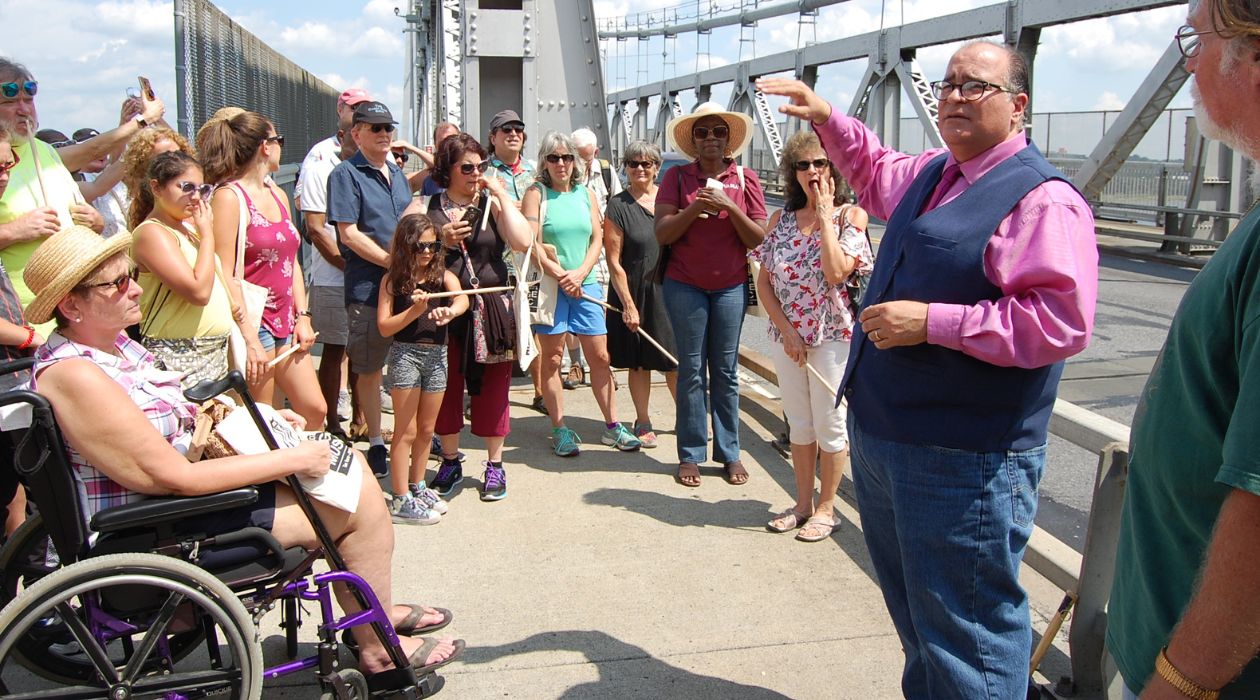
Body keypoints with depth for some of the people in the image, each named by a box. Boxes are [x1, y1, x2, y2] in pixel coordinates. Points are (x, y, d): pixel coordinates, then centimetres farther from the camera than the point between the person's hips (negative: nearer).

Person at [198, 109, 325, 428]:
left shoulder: (278, 195, 14)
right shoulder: (229, 197, -11)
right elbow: (226, 276, -17)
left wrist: (303, 316, 7)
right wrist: (250, 339, -21)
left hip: (286, 323, 8)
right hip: (253, 325, -8)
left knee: (315, 410, 8)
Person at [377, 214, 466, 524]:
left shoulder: (442, 275, 2)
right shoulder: (392, 280, -4)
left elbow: (462, 298, -18)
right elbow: (384, 327, -7)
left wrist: (450, 311, -40)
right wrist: (414, 311, -21)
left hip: (437, 354, 4)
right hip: (405, 353, -4)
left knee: (426, 430, 15)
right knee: (406, 431, 0)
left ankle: (417, 487, 32)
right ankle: (401, 501, 5)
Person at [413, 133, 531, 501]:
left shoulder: (493, 204, 7)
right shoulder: (425, 207, 5)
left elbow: (522, 241, -10)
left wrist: (501, 195, -9)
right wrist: (439, 241, -15)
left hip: (491, 310, 0)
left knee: (492, 388, 6)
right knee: (445, 388, 9)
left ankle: (494, 465, 20)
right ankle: (450, 461, 27)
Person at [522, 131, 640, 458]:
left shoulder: (586, 194, 11)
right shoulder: (537, 193, -1)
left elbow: (597, 239, 6)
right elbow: (531, 242, -9)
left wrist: (580, 272, -9)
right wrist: (560, 275, -15)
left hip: (585, 284, 4)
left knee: (600, 356, 4)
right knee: (551, 359, 2)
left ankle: (612, 426, 13)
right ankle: (560, 430, 10)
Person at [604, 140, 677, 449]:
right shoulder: (618, 205, -5)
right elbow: (614, 261, -7)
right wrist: (628, 305, -11)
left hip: (669, 289, 3)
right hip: (634, 291, -2)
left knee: (675, 361, 7)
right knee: (639, 363, 8)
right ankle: (643, 423, 21)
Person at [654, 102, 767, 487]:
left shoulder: (745, 179, 2)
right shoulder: (677, 177, 0)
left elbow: (757, 239, -2)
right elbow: (662, 233, -7)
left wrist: (730, 207, -16)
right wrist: (696, 206, -19)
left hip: (731, 286, 1)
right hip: (685, 286, -1)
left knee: (726, 371, 6)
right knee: (692, 370, 3)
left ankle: (730, 452, 15)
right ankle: (690, 454, 12)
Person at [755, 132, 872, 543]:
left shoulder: (850, 215, -6)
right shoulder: (782, 219, 5)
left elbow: (836, 271, -22)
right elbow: (764, 282, 4)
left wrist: (824, 214, -15)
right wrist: (785, 329, -7)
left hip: (834, 336, -4)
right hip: (786, 336, 4)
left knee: (829, 425, 4)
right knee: (799, 425, 14)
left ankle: (826, 508, 19)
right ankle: (803, 504, 27)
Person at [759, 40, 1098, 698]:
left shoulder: (1043, 199, -14)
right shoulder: (930, 175, 13)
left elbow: (1060, 321, -25)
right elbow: (875, 173, 36)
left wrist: (933, 322, -24)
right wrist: (827, 118, 24)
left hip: (964, 463, -9)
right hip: (881, 439, 9)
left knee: (965, 634, 2)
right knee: (915, 617, 24)